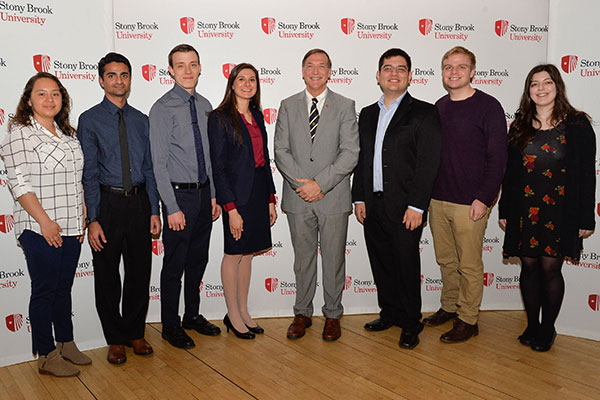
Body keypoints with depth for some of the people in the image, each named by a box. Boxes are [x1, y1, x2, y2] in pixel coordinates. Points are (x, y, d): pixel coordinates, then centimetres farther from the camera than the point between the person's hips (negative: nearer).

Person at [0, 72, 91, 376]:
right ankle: (46, 355, 16)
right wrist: (45, 221, -17)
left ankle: (66, 344, 29)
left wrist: (82, 218, 9)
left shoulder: (68, 134, 14)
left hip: (71, 228, 6)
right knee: (44, 291, 4)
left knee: (64, 288, 15)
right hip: (40, 230, -6)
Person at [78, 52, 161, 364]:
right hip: (107, 203, -3)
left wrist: (154, 210, 3)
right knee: (107, 275, 7)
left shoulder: (141, 120, 9)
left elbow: (149, 168, 9)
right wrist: (92, 219, -12)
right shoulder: (89, 120, -1)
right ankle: (115, 339, 24)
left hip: (139, 202, 3)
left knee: (140, 271, 10)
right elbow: (89, 173, -6)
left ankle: (135, 333, 28)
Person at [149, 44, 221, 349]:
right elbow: (159, 163, -13)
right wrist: (172, 207, -16)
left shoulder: (204, 105, 9)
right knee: (175, 264, 4)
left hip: (203, 193, 6)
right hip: (179, 194, -6)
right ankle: (170, 326, 22)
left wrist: (214, 195, 10)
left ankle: (193, 315, 34)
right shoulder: (162, 108, -10)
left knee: (198, 260, 16)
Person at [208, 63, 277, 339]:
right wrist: (231, 208, -17)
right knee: (234, 254, 5)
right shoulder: (220, 118, -8)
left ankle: (243, 312, 26)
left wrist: (271, 199, 10)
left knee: (247, 254, 14)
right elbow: (218, 167, -12)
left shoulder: (257, 115, 12)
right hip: (236, 194, -7)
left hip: (259, 192, 7)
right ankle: (233, 315, 19)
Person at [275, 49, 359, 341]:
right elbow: (280, 151, 2)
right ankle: (302, 314, 26)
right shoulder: (288, 106, 8)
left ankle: (332, 315, 24)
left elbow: (351, 153, -7)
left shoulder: (345, 106, 2)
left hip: (333, 197, -1)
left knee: (333, 259, 7)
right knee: (303, 259, 11)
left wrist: (320, 184, -15)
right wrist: (302, 184, -12)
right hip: (298, 197, 2)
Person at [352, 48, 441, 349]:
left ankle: (410, 324, 20)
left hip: (404, 207, -5)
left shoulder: (423, 113, -3)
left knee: (407, 265, 4)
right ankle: (389, 313, 31)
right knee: (381, 262, 13)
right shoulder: (368, 114, 14)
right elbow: (360, 159, 15)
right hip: (372, 205, 5)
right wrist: (359, 198, 7)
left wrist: (417, 206, -15)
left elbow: (428, 163, -10)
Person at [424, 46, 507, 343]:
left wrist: (484, 198, -15)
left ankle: (468, 320, 18)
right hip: (437, 200, 6)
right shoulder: (439, 107, 11)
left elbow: (498, 158, -9)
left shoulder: (488, 106, -6)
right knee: (445, 260, 16)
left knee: (469, 265, 4)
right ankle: (449, 307, 32)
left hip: (470, 203, -5)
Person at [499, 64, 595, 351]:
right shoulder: (519, 127, 9)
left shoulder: (577, 125, -1)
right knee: (529, 267, 7)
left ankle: (547, 329, 19)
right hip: (524, 211, 3)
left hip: (559, 212, -3)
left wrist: (585, 218, -6)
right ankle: (532, 326, 23)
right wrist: (505, 211, 9)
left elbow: (587, 174, -2)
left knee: (550, 269, 0)